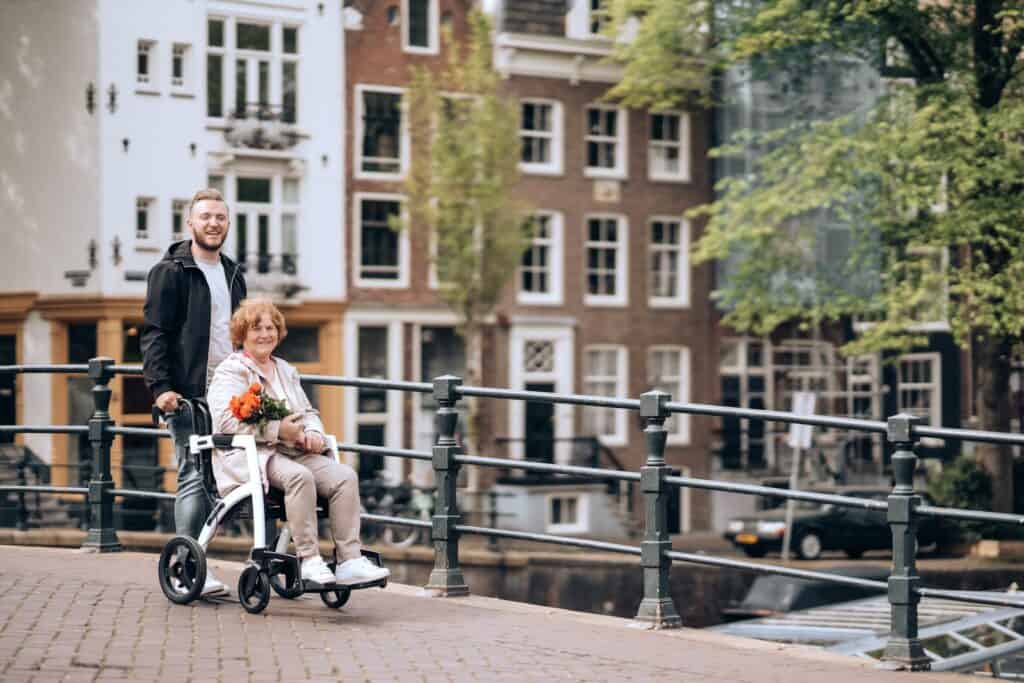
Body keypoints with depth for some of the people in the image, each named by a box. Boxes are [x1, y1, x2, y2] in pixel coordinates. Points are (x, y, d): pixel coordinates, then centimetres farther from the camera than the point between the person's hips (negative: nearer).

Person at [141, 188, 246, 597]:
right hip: (188, 394, -6)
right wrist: (160, 386, -17)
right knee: (194, 477, -8)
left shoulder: (233, 275, 19)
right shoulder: (170, 272, -2)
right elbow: (154, 334, -7)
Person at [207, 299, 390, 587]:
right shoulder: (231, 371, 2)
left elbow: (309, 413, 22)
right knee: (298, 476, -36)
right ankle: (309, 559, -34)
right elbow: (226, 420, -13)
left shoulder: (287, 371, 26)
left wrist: (312, 432, -3)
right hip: (248, 456, -7)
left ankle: (349, 560, -26)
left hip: (292, 453, 7)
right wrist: (278, 430, -16)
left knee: (345, 476, -19)